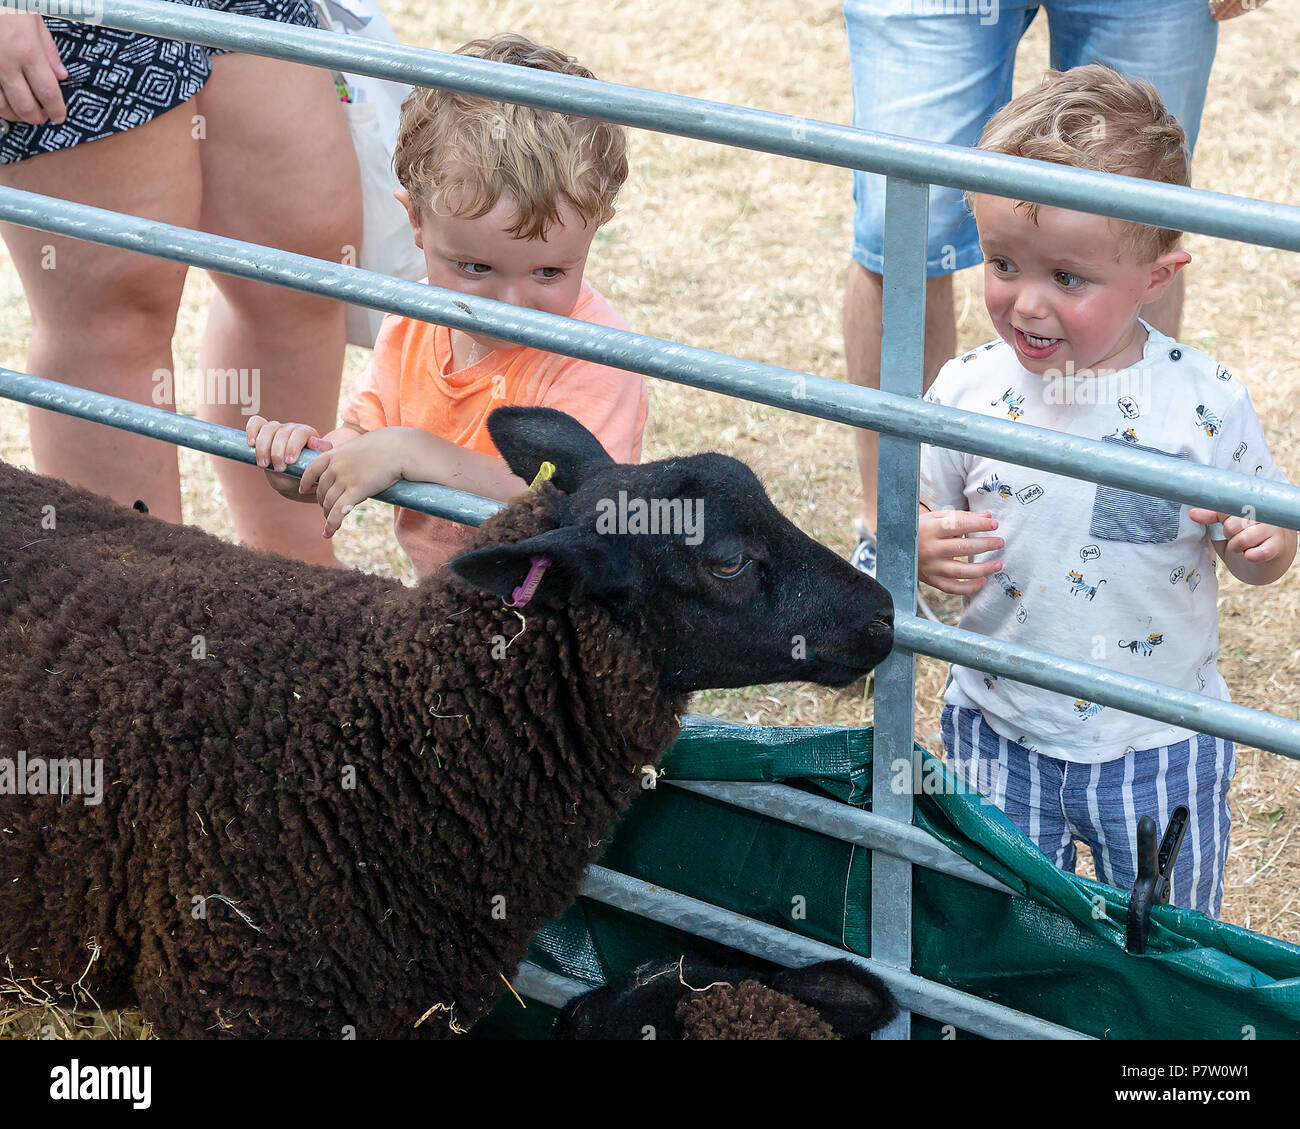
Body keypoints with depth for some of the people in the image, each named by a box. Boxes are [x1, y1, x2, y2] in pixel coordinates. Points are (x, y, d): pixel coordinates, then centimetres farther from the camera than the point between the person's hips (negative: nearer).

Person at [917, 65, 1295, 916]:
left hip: (1160, 748, -1)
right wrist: (926, 548, -21)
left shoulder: (1204, 403, -15)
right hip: (1000, 741, 1)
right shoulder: (967, 392, -11)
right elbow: (915, 515, 1)